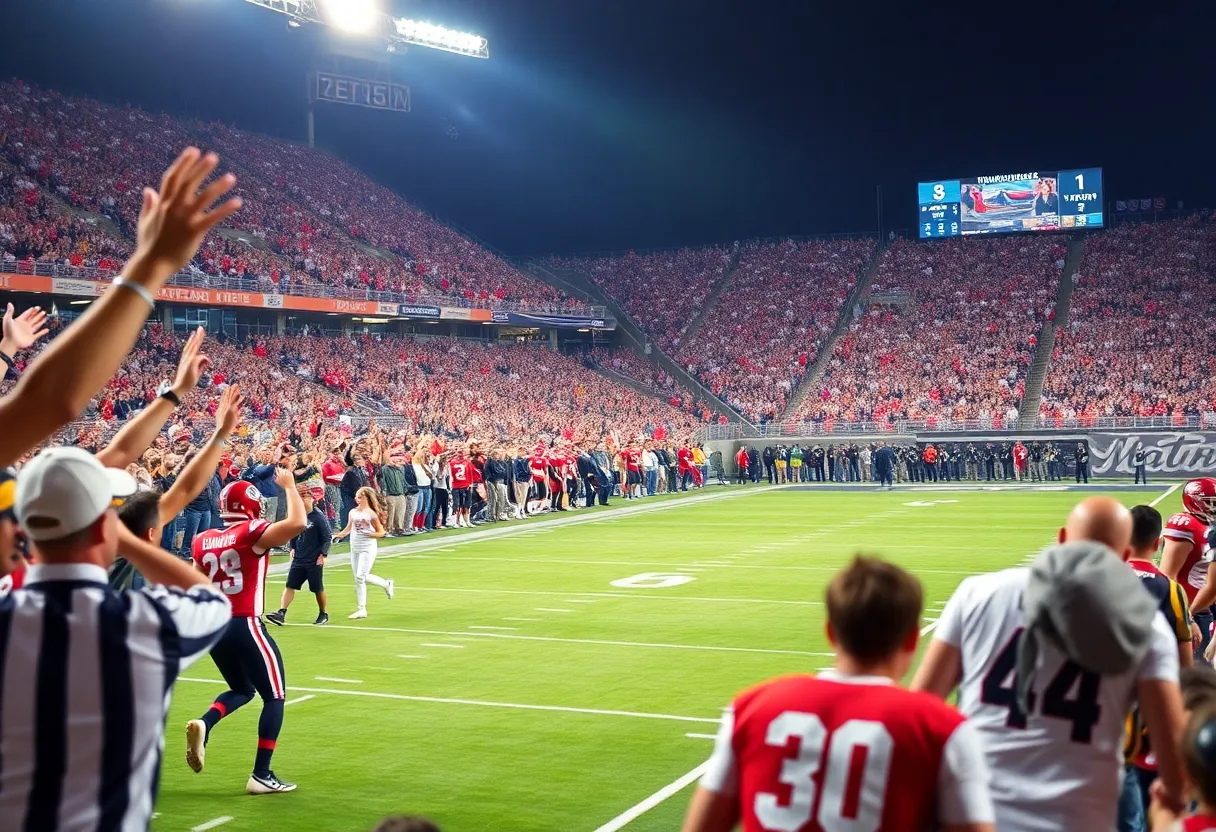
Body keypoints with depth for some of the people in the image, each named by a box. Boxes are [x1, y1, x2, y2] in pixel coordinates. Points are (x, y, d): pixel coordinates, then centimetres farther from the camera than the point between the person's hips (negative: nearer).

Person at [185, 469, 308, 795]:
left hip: (212, 628, 7)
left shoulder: (204, 540, 8)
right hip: (244, 626, -7)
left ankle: (203, 725, -2)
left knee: (242, 690, 27)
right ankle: (261, 775, 7)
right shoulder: (251, 533, -11)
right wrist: (289, 485, -11)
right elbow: (297, 524, -23)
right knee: (274, 696, 9)